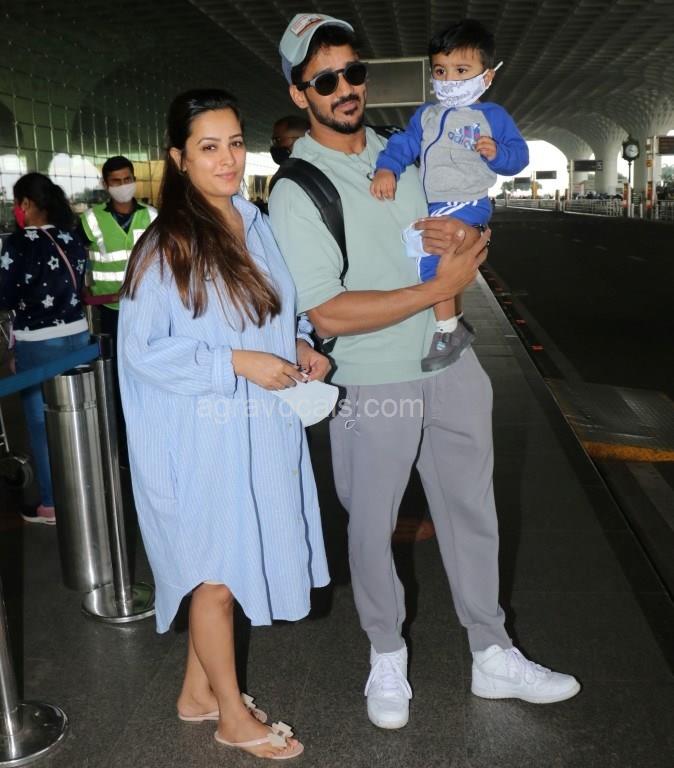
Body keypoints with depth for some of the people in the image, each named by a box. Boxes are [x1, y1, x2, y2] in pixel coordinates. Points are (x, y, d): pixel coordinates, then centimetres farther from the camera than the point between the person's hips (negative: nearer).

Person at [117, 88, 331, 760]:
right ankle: (232, 715, 31)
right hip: (203, 438, -7)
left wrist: (299, 345, 0)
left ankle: (197, 690, 40)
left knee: (222, 570, 18)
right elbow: (142, 350, -15)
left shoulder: (256, 224, 6)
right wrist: (237, 362, -20)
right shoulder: (166, 246, -15)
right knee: (217, 574, 9)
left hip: (262, 430, 7)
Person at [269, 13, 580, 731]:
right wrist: (440, 286, -20)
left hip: (450, 365, 6)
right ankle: (386, 659, 35)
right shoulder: (294, 191, -12)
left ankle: (493, 656, 34)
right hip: (373, 385, -5)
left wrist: (463, 235, -8)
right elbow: (328, 314, -22)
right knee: (371, 527, 11)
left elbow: (449, 234, 18)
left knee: (471, 512, 15)